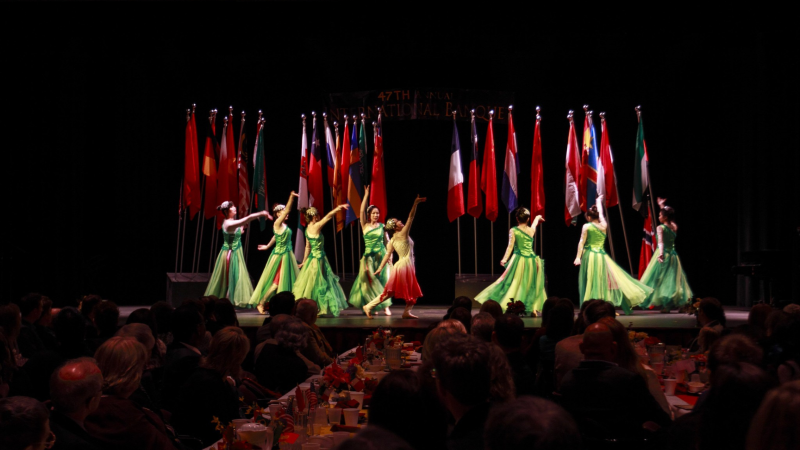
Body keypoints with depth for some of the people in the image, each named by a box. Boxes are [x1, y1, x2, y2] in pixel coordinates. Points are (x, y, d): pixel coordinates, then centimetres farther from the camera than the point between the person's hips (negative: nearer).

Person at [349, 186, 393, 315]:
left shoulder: (382, 226, 7)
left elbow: (386, 241, 11)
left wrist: (390, 255, 3)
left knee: (382, 280, -3)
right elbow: (362, 211, -8)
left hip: (382, 256, 1)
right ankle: (373, 305, 7)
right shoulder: (365, 225, 3)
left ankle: (385, 306, -4)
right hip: (369, 256, -1)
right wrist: (366, 195, -12)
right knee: (371, 280, -3)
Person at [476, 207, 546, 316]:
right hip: (531, 261, 3)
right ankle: (533, 309, 8)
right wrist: (537, 218, 51)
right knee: (531, 285, 12)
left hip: (519, 260, -3)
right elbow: (535, 223, 30)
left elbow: (510, 246, -12)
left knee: (514, 284, -1)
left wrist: (505, 259, -16)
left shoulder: (513, 231, -4)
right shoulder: (531, 230, 7)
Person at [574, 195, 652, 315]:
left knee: (591, 284, -3)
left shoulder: (586, 226, -4)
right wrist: (599, 202, 42)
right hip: (602, 256, 3)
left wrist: (578, 257, -5)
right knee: (606, 281, 7)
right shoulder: (603, 225, 7)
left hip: (590, 256, -3)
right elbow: (601, 214, 24)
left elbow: (582, 242, -7)